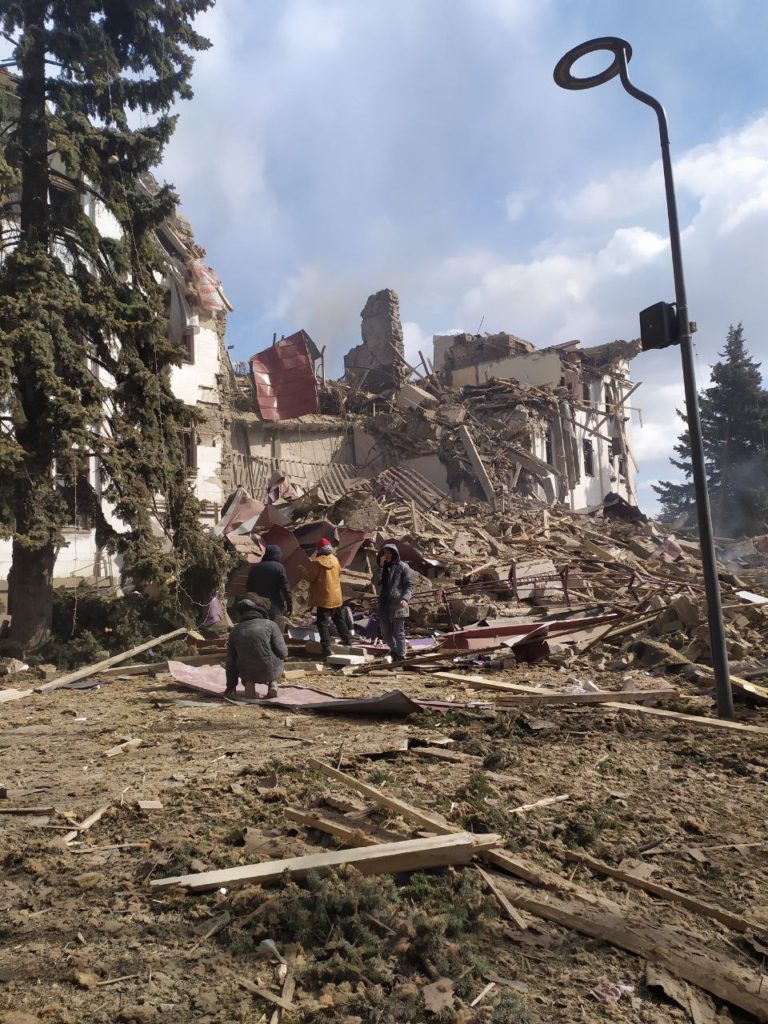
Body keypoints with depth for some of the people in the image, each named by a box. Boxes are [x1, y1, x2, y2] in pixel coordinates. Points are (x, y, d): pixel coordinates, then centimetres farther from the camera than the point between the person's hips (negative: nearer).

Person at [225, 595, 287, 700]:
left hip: (247, 674, 3)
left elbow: (230, 662, 9)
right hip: (269, 672, -2)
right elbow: (283, 652, -8)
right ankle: (273, 683, 10)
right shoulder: (270, 625, -7)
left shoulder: (235, 630, 4)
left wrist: (231, 686, 18)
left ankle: (248, 683, 8)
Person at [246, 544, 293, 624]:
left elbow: (249, 588, 14)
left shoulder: (254, 568, 10)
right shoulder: (279, 567, -8)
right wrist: (289, 604, -4)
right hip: (274, 606, -5)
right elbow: (285, 588, -11)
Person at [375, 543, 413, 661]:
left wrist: (405, 599, -22)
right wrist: (380, 566, -8)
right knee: (385, 632, 12)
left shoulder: (403, 567, -3)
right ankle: (395, 651, 33)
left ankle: (401, 657, 5)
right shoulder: (384, 567, 14)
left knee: (399, 633, -1)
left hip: (398, 605, -6)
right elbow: (377, 582, -1)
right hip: (384, 605, 6)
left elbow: (409, 585, -7)